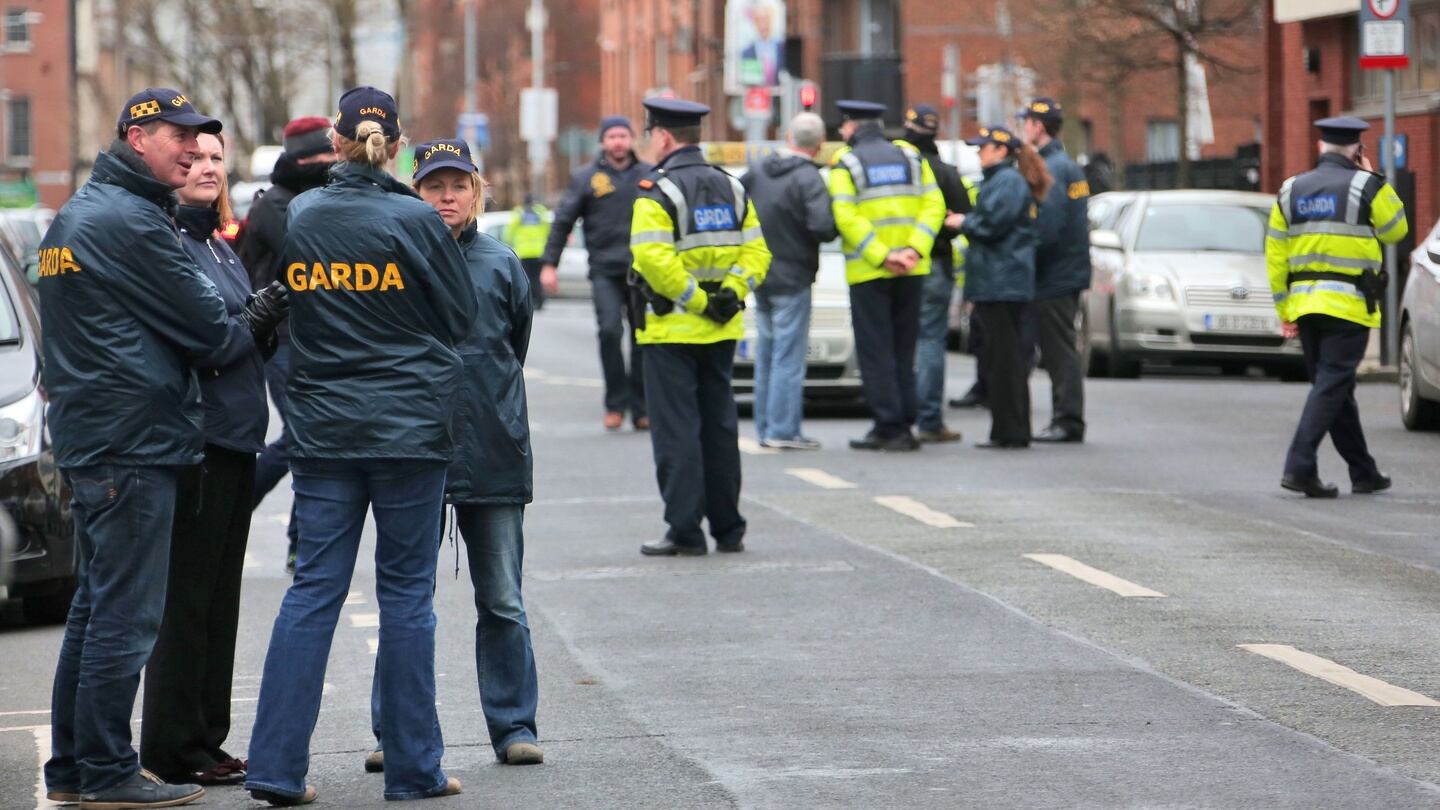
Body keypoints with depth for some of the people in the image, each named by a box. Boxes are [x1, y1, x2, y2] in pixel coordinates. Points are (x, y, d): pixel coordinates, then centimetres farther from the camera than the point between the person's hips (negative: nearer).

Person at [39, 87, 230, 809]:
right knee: (126, 613, -6)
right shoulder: (131, 221, -14)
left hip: (85, 438, 10)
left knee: (95, 607, 15)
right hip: (133, 441, -10)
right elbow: (206, 326, -14)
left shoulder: (71, 217, 17)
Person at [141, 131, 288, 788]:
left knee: (218, 599, 12)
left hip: (233, 440, 9)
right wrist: (250, 326, -16)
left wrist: (270, 326, 3)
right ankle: (175, 750, 0)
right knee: (187, 600, -5)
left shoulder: (220, 246, 17)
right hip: (193, 442, -9)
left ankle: (205, 742, 19)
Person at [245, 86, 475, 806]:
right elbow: (462, 315, 2)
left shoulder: (295, 220, 0)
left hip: (321, 430, 3)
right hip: (410, 427, -3)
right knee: (406, 592, 4)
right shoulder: (415, 221, -9)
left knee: (313, 590, 5)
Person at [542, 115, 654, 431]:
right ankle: (616, 404, -6)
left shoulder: (649, 176, 9)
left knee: (642, 339, 2)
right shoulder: (586, 178, 6)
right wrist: (549, 264, 0)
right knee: (610, 331, -16)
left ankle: (640, 409, 9)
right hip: (605, 271, -1)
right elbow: (563, 221, 6)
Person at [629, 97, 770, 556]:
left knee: (676, 431, -2)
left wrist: (696, 301, -17)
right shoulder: (731, 190, 9)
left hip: (671, 329, -6)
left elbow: (654, 259, -23)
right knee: (719, 427, 13)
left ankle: (685, 532, -3)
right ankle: (728, 529, 17)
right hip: (721, 331, 6)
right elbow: (756, 251, 5)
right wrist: (732, 292, -4)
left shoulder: (656, 194, -12)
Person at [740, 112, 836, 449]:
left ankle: (765, 428, 17)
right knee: (789, 355, -3)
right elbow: (823, 227, -25)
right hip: (792, 278, -6)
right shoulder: (808, 178, -16)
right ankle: (783, 430, -4)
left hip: (759, 276, 6)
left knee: (767, 352, 14)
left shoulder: (758, 170, 4)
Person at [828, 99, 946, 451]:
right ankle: (905, 425, 10)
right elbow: (934, 204, 2)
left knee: (875, 352, 0)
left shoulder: (845, 163, -2)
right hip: (911, 272, 4)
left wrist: (881, 256, -15)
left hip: (868, 272, -4)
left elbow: (846, 217, -14)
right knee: (904, 349, 11)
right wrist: (915, 250, -6)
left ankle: (888, 427, -4)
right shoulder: (911, 157, 11)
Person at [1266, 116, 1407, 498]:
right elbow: (1396, 230, 7)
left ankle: (1364, 472, 21)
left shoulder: (1291, 190, 8)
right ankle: (1300, 467, -18)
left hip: (1305, 304, 5)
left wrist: (1284, 309, 12)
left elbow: (1275, 255, 8)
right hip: (1349, 304, -5)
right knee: (1331, 387, -6)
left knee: (1336, 388, 13)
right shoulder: (1366, 186, -7)